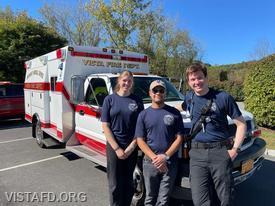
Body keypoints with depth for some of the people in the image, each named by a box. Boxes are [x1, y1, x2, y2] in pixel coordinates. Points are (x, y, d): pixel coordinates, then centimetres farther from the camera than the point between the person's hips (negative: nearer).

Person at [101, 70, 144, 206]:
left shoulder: (137, 101, 1)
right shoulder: (110, 99, -2)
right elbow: (105, 126, -5)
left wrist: (132, 146, -10)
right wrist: (117, 148, -11)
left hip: (132, 148, 2)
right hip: (114, 147, -1)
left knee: (129, 182, 14)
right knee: (115, 184, 8)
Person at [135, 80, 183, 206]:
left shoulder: (174, 113, 0)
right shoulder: (143, 114, 2)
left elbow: (179, 138, -1)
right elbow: (140, 140, -1)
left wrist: (165, 156, -13)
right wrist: (154, 158, -13)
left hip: (170, 163, -1)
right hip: (150, 162, 1)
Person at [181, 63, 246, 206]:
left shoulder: (223, 97, -4)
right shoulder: (189, 97, 9)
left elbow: (241, 124, 2)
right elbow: (183, 108, 34)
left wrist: (235, 149, -6)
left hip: (220, 152, -2)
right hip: (197, 154, 3)